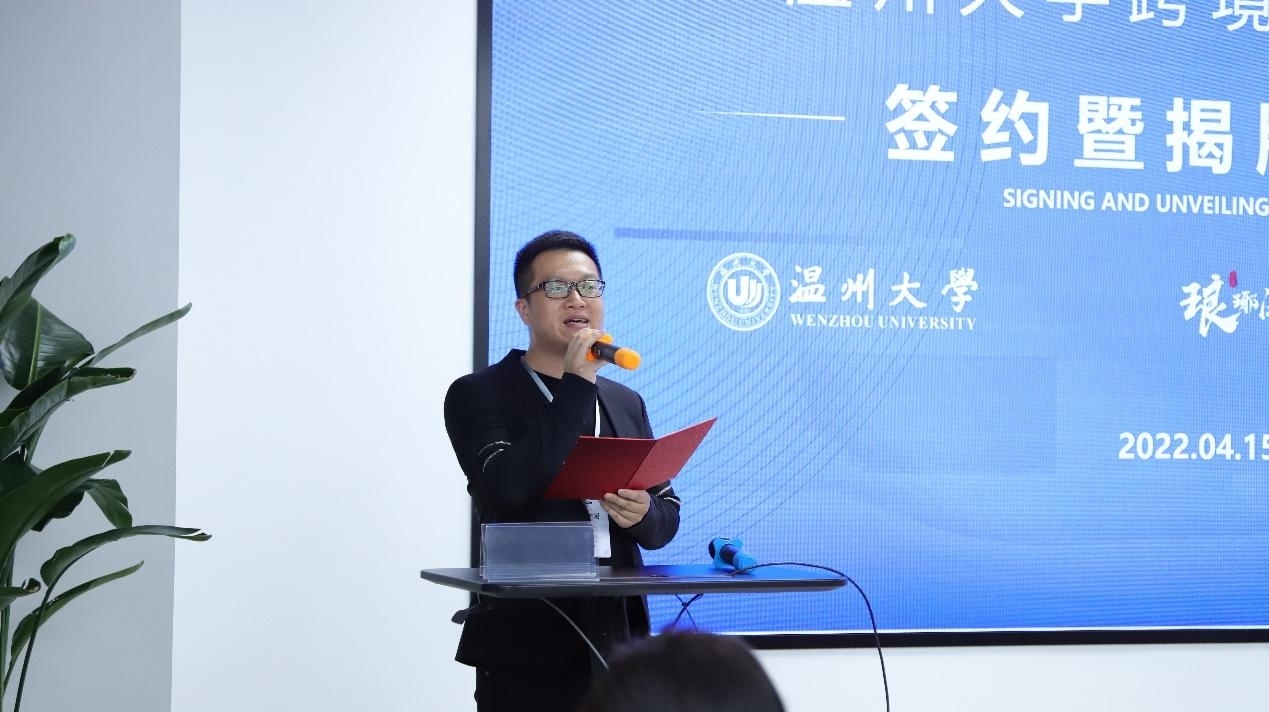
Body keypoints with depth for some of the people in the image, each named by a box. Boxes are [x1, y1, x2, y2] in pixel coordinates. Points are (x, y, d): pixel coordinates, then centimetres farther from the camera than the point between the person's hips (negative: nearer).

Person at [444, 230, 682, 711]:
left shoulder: (627, 404, 13)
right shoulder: (478, 395, -4)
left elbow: (667, 516, 17)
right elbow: (505, 492, -20)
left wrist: (642, 514, -7)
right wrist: (576, 385, -17)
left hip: (618, 643, 5)